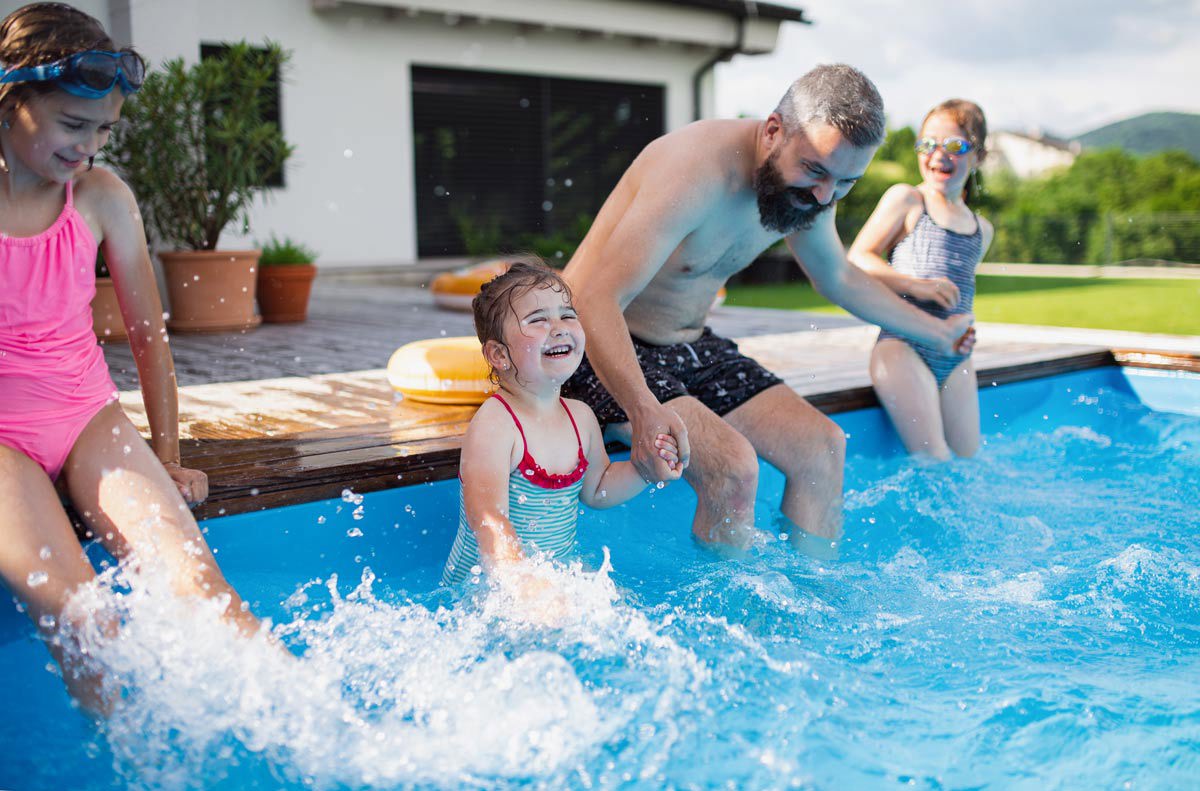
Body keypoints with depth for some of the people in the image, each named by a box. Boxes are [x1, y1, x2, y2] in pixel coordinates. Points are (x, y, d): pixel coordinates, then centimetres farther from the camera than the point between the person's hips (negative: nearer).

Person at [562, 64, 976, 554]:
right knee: (733, 467, -27)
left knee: (822, 447, -2)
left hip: (692, 346, 8)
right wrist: (643, 410, -51)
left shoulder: (811, 188, -3)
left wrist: (935, 333, 26)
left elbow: (838, 278, 19)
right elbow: (597, 300, -36)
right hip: (605, 350, -8)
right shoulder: (695, 169, -29)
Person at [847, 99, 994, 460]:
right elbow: (857, 258, -5)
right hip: (903, 347, -6)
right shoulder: (905, 199, 2)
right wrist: (916, 285, -16)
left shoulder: (982, 229, 19)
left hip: (956, 361, 6)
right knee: (933, 463, -15)